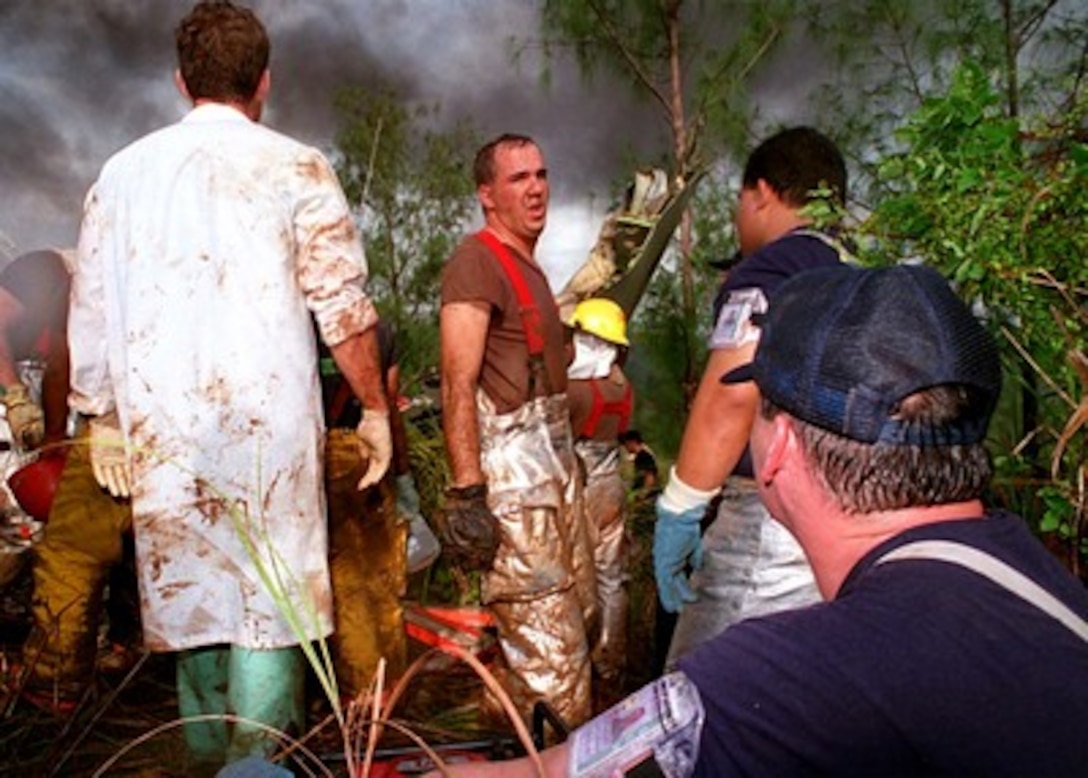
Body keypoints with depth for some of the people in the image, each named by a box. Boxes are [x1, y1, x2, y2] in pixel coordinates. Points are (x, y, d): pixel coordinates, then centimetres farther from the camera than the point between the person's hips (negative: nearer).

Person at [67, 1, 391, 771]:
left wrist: (102, 418, 18)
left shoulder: (124, 171, 10)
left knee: (190, 596, 13)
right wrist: (376, 409, 6)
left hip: (161, 427, 4)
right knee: (270, 600, 2)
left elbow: (91, 308, 11)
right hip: (268, 420, -3)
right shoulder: (295, 167, -1)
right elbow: (343, 306, -3)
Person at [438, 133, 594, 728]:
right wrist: (465, 492, -24)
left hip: (554, 463, 10)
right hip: (510, 471, -10)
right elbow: (458, 384, -19)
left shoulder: (527, 263, 20)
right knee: (546, 642, -7)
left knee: (574, 610, 15)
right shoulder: (477, 260, -11)